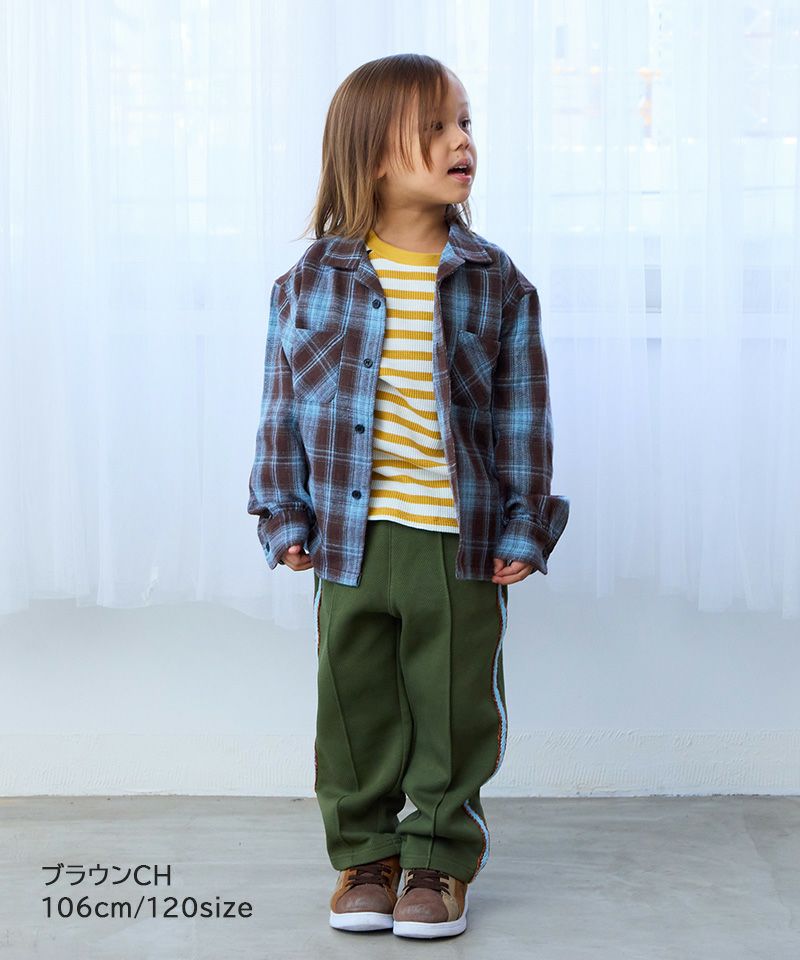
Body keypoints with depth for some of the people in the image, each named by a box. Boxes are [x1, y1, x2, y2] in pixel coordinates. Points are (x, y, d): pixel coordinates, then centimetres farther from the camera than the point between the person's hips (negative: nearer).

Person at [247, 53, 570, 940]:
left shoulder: (496, 284, -2)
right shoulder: (312, 283, -2)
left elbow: (522, 415, 1)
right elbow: (283, 407, 4)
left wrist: (525, 527, -1)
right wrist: (285, 516, 1)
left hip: (462, 542, 0)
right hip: (351, 538, 1)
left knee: (454, 708, 7)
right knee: (354, 705, 10)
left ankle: (440, 860, 24)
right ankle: (364, 854, 27)